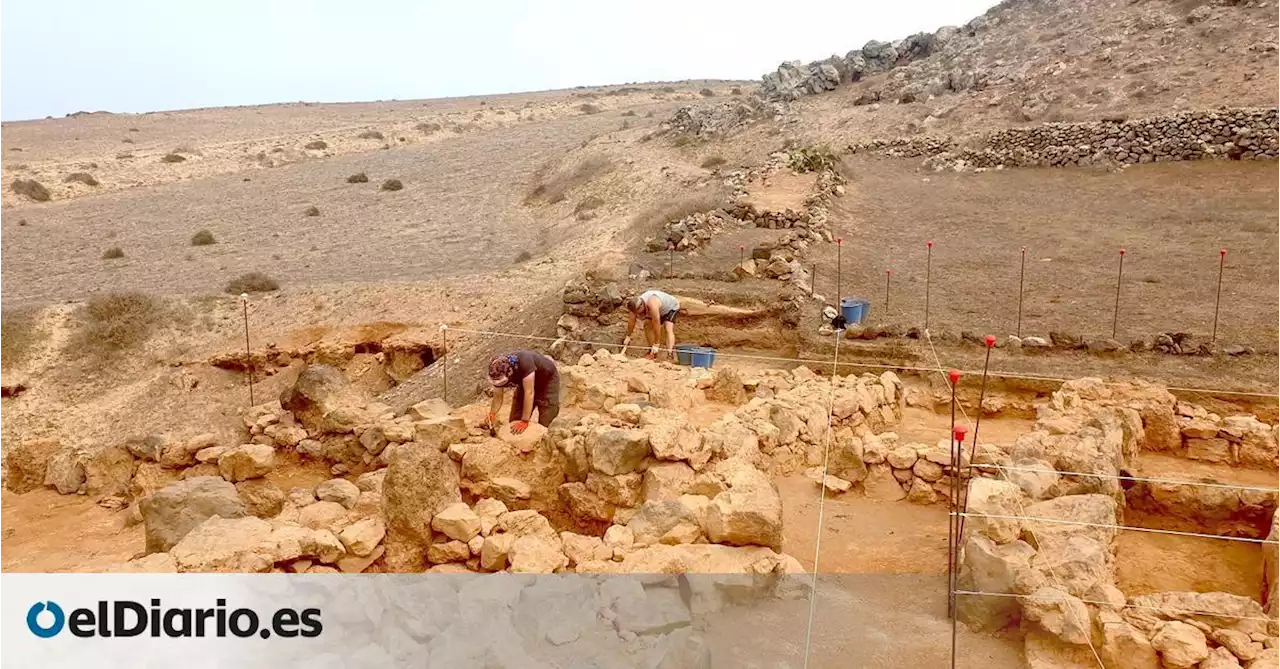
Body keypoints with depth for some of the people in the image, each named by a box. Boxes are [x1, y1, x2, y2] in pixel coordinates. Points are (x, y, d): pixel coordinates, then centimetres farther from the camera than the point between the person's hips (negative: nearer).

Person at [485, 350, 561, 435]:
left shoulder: (524, 362, -42)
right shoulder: (497, 374, -23)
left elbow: (529, 392, -39)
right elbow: (498, 397, -11)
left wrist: (525, 421, -37)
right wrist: (492, 414, -31)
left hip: (547, 379, -5)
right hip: (524, 382, 6)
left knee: (545, 424, -15)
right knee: (514, 422, -1)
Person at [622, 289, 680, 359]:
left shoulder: (652, 305, -43)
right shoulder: (636, 304, -21)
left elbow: (657, 326, -39)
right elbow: (631, 320, -6)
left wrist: (656, 345, -33)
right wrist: (628, 336, 1)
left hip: (672, 307, -8)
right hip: (661, 310, 8)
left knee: (669, 329, -26)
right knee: (647, 325, 1)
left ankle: (670, 354, -36)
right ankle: (652, 352, 13)